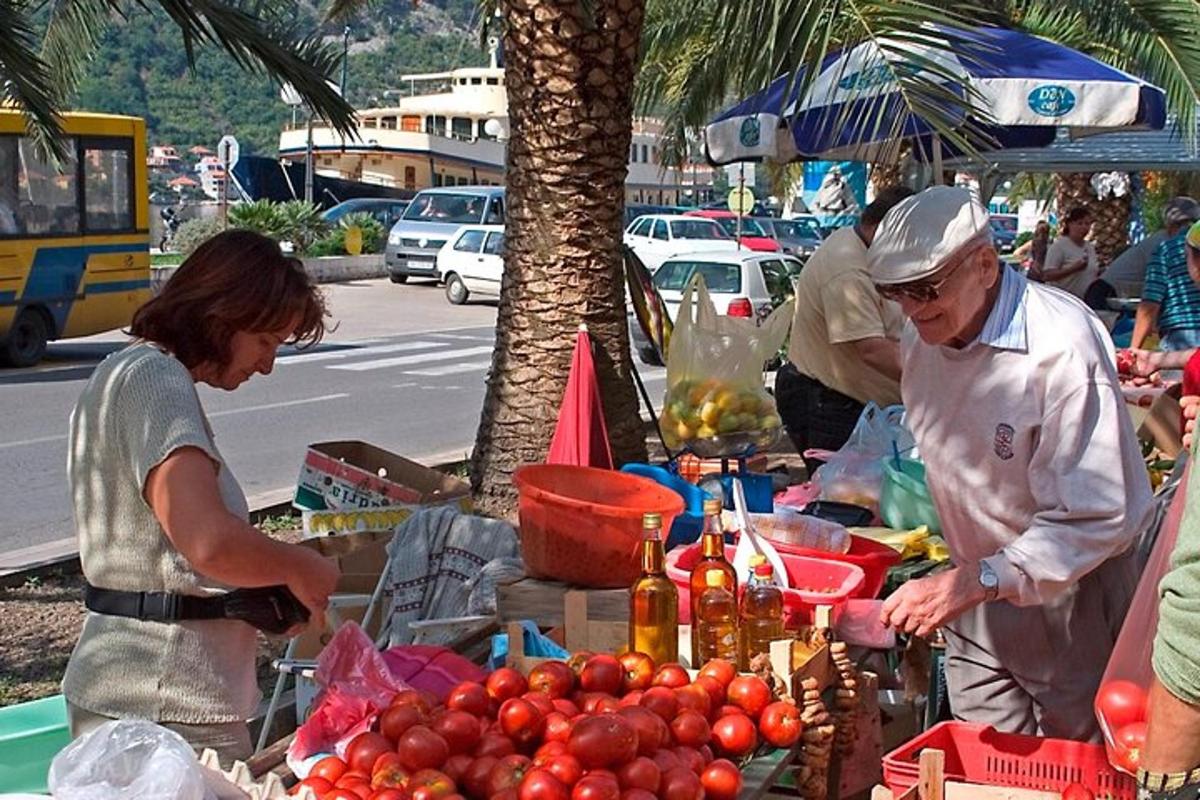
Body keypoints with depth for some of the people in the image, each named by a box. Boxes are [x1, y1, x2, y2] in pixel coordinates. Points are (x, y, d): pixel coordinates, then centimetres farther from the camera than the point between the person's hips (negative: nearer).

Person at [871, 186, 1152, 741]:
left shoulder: (1062, 345, -25)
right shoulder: (922, 339, -1)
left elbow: (1098, 518, -28)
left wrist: (976, 581, -36)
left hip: (1069, 598, -6)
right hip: (976, 592, 6)